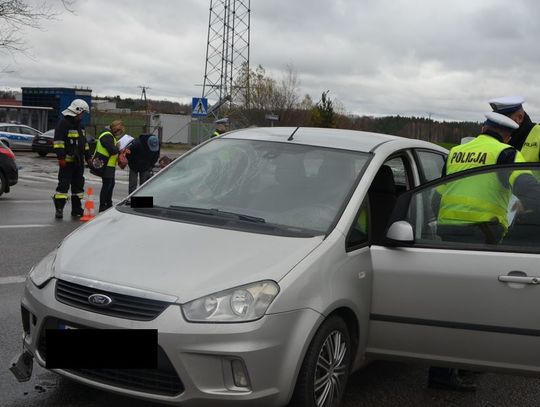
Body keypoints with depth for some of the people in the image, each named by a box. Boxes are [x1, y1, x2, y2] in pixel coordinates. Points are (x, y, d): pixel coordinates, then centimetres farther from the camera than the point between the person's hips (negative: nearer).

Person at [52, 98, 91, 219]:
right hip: (67, 161, -9)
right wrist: (61, 157, -21)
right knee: (63, 185, -8)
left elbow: (84, 142, 27)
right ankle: (59, 209, -5)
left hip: (79, 161, 9)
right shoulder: (63, 123, -10)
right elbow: (58, 141, -16)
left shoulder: (79, 125, 19)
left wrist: (88, 157, 22)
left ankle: (76, 209, 18)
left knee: (78, 184, 11)